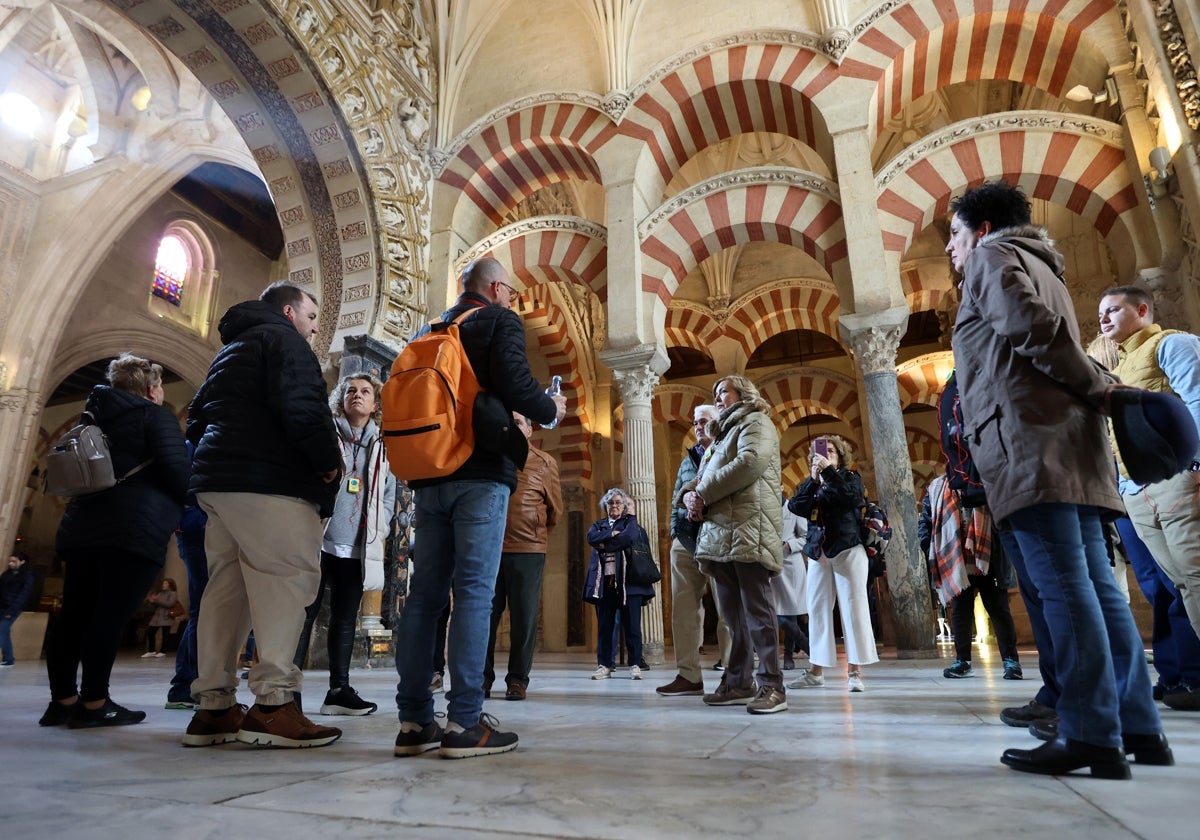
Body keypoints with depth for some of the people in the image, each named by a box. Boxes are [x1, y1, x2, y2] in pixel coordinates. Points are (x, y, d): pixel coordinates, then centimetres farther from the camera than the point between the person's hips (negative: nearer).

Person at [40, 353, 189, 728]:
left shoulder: (93, 415, 22)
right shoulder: (156, 416, -1)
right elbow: (177, 468, -12)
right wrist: (188, 501, 5)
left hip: (82, 525, 8)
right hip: (135, 527, -8)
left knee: (73, 613, 10)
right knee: (112, 614, -8)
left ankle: (63, 700, 14)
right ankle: (93, 704, -7)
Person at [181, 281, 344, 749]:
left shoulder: (232, 347, 28)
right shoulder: (282, 339, -2)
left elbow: (198, 417, 29)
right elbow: (301, 406, -19)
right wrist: (329, 459, -10)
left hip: (216, 480, 10)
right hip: (268, 481, -10)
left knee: (227, 584, 9)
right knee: (290, 577, -11)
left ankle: (213, 707, 12)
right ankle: (273, 704, -16)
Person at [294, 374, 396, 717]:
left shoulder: (382, 447, 14)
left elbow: (389, 494, 15)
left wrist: (378, 531, 3)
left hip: (358, 548, 4)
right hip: (317, 542, -3)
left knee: (345, 620, 9)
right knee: (303, 614, -2)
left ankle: (339, 690, 15)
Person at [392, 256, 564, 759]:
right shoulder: (500, 322, 1)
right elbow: (514, 385, -15)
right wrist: (551, 409, 3)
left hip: (428, 473, 6)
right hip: (480, 472, -6)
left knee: (426, 591, 6)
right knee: (474, 590, -6)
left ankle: (414, 721, 10)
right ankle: (464, 723, -5)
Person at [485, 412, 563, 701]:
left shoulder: (544, 463, 5)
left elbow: (555, 509, 11)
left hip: (528, 550, -1)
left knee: (524, 617, 3)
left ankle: (518, 680, 13)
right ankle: (482, 677, 17)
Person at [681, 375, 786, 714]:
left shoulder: (756, 422, 5)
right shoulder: (721, 435, 30)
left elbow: (751, 462, -15)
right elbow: (700, 478, 26)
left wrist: (704, 494, -9)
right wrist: (691, 493, 1)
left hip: (748, 529, -8)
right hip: (719, 532, 8)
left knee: (757, 610, -8)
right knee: (733, 614, 9)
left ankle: (772, 687, -4)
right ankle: (738, 683, 14)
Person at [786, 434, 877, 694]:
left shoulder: (849, 477, 5)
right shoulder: (810, 483, 13)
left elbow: (852, 497, -17)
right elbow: (796, 507, -5)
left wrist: (829, 472, -18)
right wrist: (814, 481, -15)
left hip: (848, 549, -4)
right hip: (818, 553, 4)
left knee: (853, 607, -5)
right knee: (817, 609, 4)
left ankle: (854, 671, -2)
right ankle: (816, 670, 10)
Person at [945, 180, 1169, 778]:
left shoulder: (992, 255, 5)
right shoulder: (1040, 266, 32)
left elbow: (1030, 325, -12)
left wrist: (1095, 387, -5)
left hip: (1030, 440, -9)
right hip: (1068, 439, 9)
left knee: (1065, 588, -12)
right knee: (1095, 585, 6)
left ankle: (1091, 735, -10)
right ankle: (1139, 728, 9)